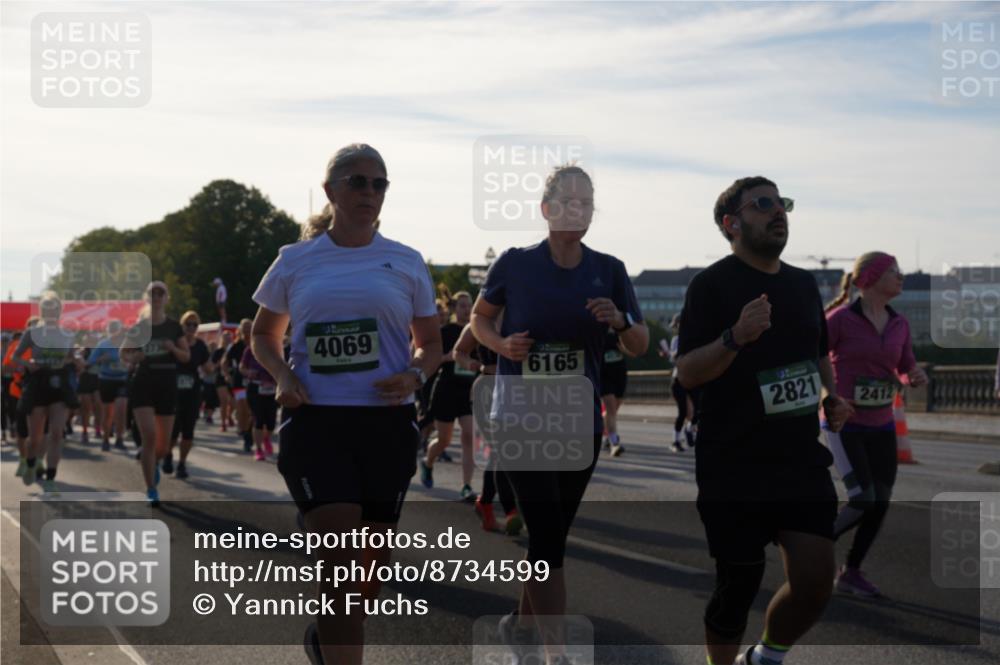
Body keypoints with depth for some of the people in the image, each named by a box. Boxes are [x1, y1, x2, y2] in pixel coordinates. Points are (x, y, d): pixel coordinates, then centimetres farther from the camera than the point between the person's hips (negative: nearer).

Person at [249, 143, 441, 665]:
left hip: (387, 422, 2)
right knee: (339, 556, -14)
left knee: (372, 557, 10)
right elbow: (264, 335, 17)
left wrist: (414, 375, -10)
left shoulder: (406, 263, 6)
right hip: (315, 421, -2)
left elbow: (431, 344, 13)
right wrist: (282, 376, -3)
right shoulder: (295, 261, 6)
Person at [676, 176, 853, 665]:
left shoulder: (803, 283, 12)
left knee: (815, 583, -3)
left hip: (801, 459, 5)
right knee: (738, 587, 1)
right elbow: (687, 373, -14)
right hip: (733, 468, -5)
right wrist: (736, 337, -30)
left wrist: (831, 396, 8)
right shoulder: (712, 284, -7)